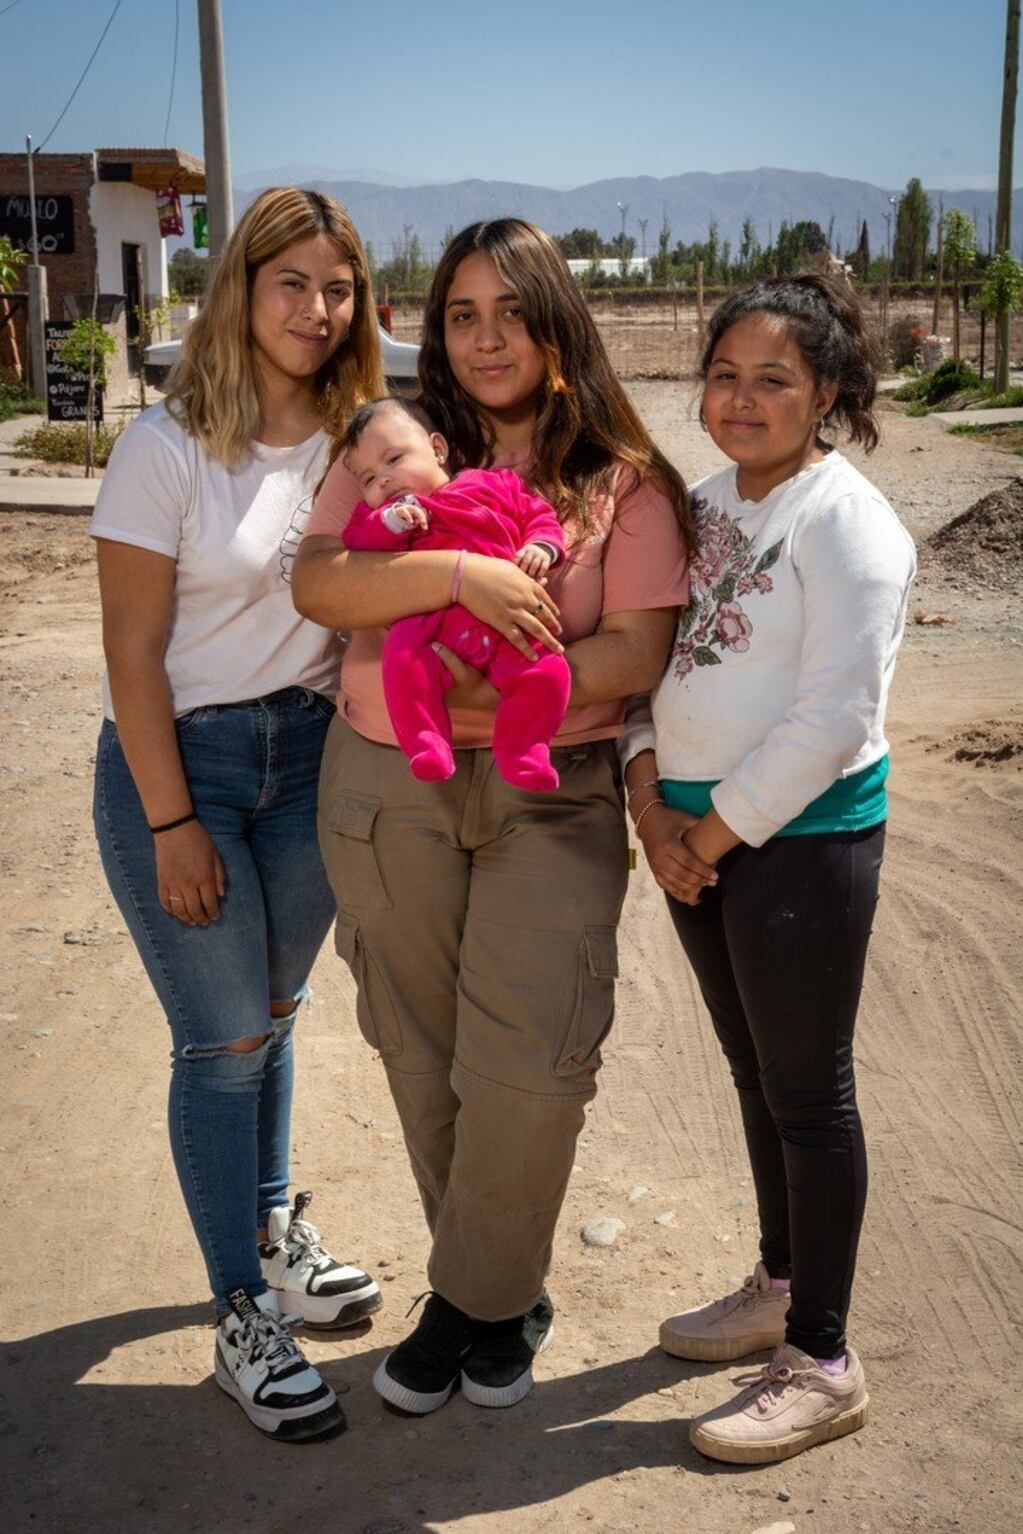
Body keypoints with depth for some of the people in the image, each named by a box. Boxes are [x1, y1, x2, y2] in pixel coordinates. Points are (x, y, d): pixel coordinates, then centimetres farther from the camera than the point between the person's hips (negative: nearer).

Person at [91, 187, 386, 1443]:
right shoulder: (170, 445, -14)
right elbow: (133, 651, -13)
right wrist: (171, 825, -13)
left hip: (310, 751, 4)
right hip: (180, 759, -4)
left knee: (272, 1010, 17)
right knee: (225, 1038, 2)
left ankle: (271, 1230, 40)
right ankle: (241, 1319, 19)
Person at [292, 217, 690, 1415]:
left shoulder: (623, 480, 2)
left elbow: (639, 647, -6)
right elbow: (316, 584, -8)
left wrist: (504, 693, -17)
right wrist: (460, 572, -21)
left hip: (552, 797, -2)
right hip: (389, 789, 2)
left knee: (531, 1064, -8)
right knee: (422, 1055, 11)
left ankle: (478, 1296, 19)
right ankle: (497, 1290, 32)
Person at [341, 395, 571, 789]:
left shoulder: (494, 484, 25)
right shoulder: (379, 515, 26)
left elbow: (539, 516, 23)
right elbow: (356, 545, 9)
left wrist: (541, 547, 3)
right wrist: (390, 523, -7)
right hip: (432, 622, 0)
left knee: (547, 671, -22)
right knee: (402, 657, -31)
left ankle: (521, 755, -10)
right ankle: (427, 748, -25)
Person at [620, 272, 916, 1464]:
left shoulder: (847, 523, -15)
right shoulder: (702, 504, 9)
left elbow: (831, 718, -20)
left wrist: (716, 834, -14)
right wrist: (651, 802, -4)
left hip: (802, 839, -7)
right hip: (697, 832, 7)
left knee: (808, 1091, 3)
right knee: (754, 1071, 20)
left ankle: (823, 1365, 19)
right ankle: (780, 1286, 39)